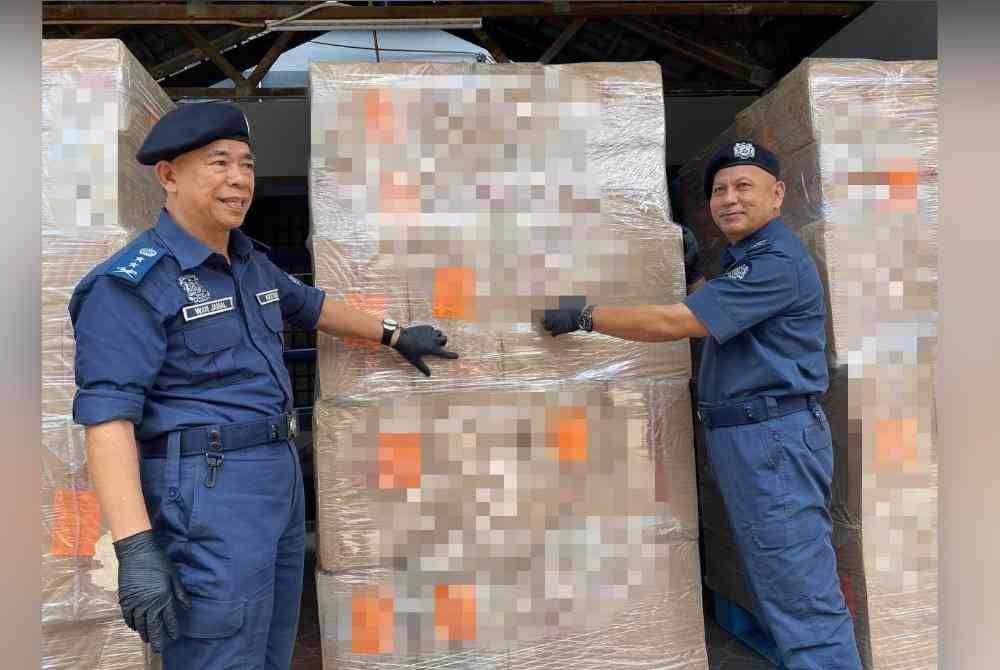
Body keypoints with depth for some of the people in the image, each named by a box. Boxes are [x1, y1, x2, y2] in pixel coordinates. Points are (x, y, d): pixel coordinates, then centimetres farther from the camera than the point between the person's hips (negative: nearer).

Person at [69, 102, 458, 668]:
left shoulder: (251, 262, 12)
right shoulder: (132, 283, -14)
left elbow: (309, 306, 30)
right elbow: (107, 415, -20)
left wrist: (395, 335, 36)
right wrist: (136, 548, -27)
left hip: (280, 476, 9)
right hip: (211, 493, -8)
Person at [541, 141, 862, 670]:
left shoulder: (779, 262, -15)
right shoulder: (739, 260, 19)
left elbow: (675, 323, -20)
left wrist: (586, 317, -13)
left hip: (773, 436, -10)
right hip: (740, 436, 10)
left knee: (801, 596, -4)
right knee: (778, 586, 18)